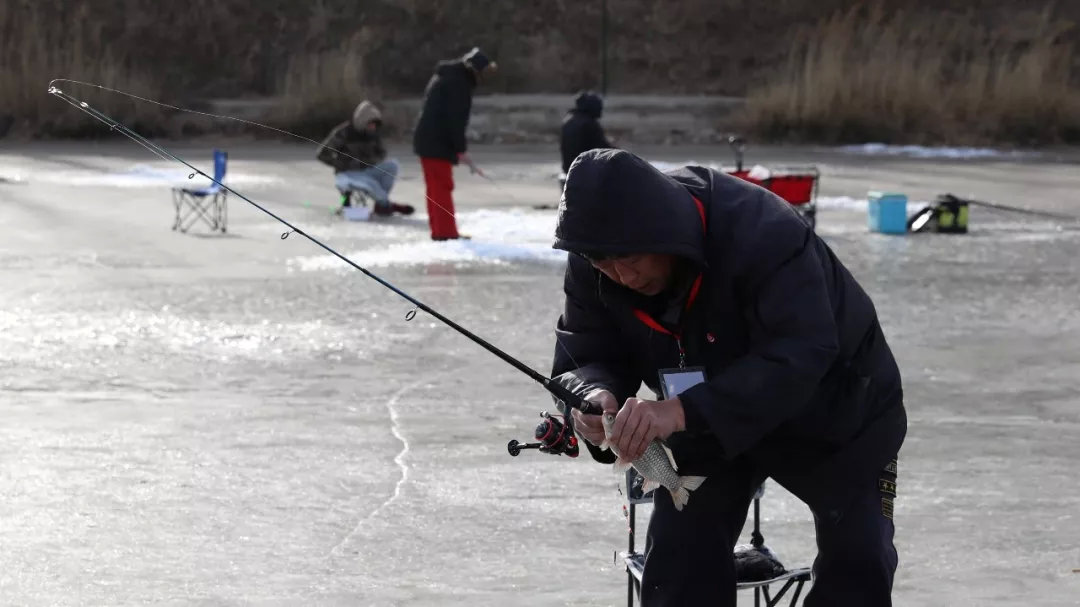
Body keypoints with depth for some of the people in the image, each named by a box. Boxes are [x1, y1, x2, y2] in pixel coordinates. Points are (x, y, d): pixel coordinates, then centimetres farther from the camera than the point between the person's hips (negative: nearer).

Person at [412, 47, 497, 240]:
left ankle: (438, 230, 16)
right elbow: (456, 119, -19)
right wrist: (462, 151, -17)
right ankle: (446, 232, -8)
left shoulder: (443, 77, 18)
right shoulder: (459, 83, -15)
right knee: (443, 188, -8)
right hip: (438, 142, -10)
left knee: (435, 188, 12)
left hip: (425, 138, 10)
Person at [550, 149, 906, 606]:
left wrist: (685, 411, -59)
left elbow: (799, 357, -48)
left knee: (857, 567, -3)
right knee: (676, 568, -5)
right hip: (708, 425, 4)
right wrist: (594, 396, -44)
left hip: (837, 404, -4)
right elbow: (583, 359, -17)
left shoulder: (763, 233, -41)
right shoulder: (592, 265, -22)